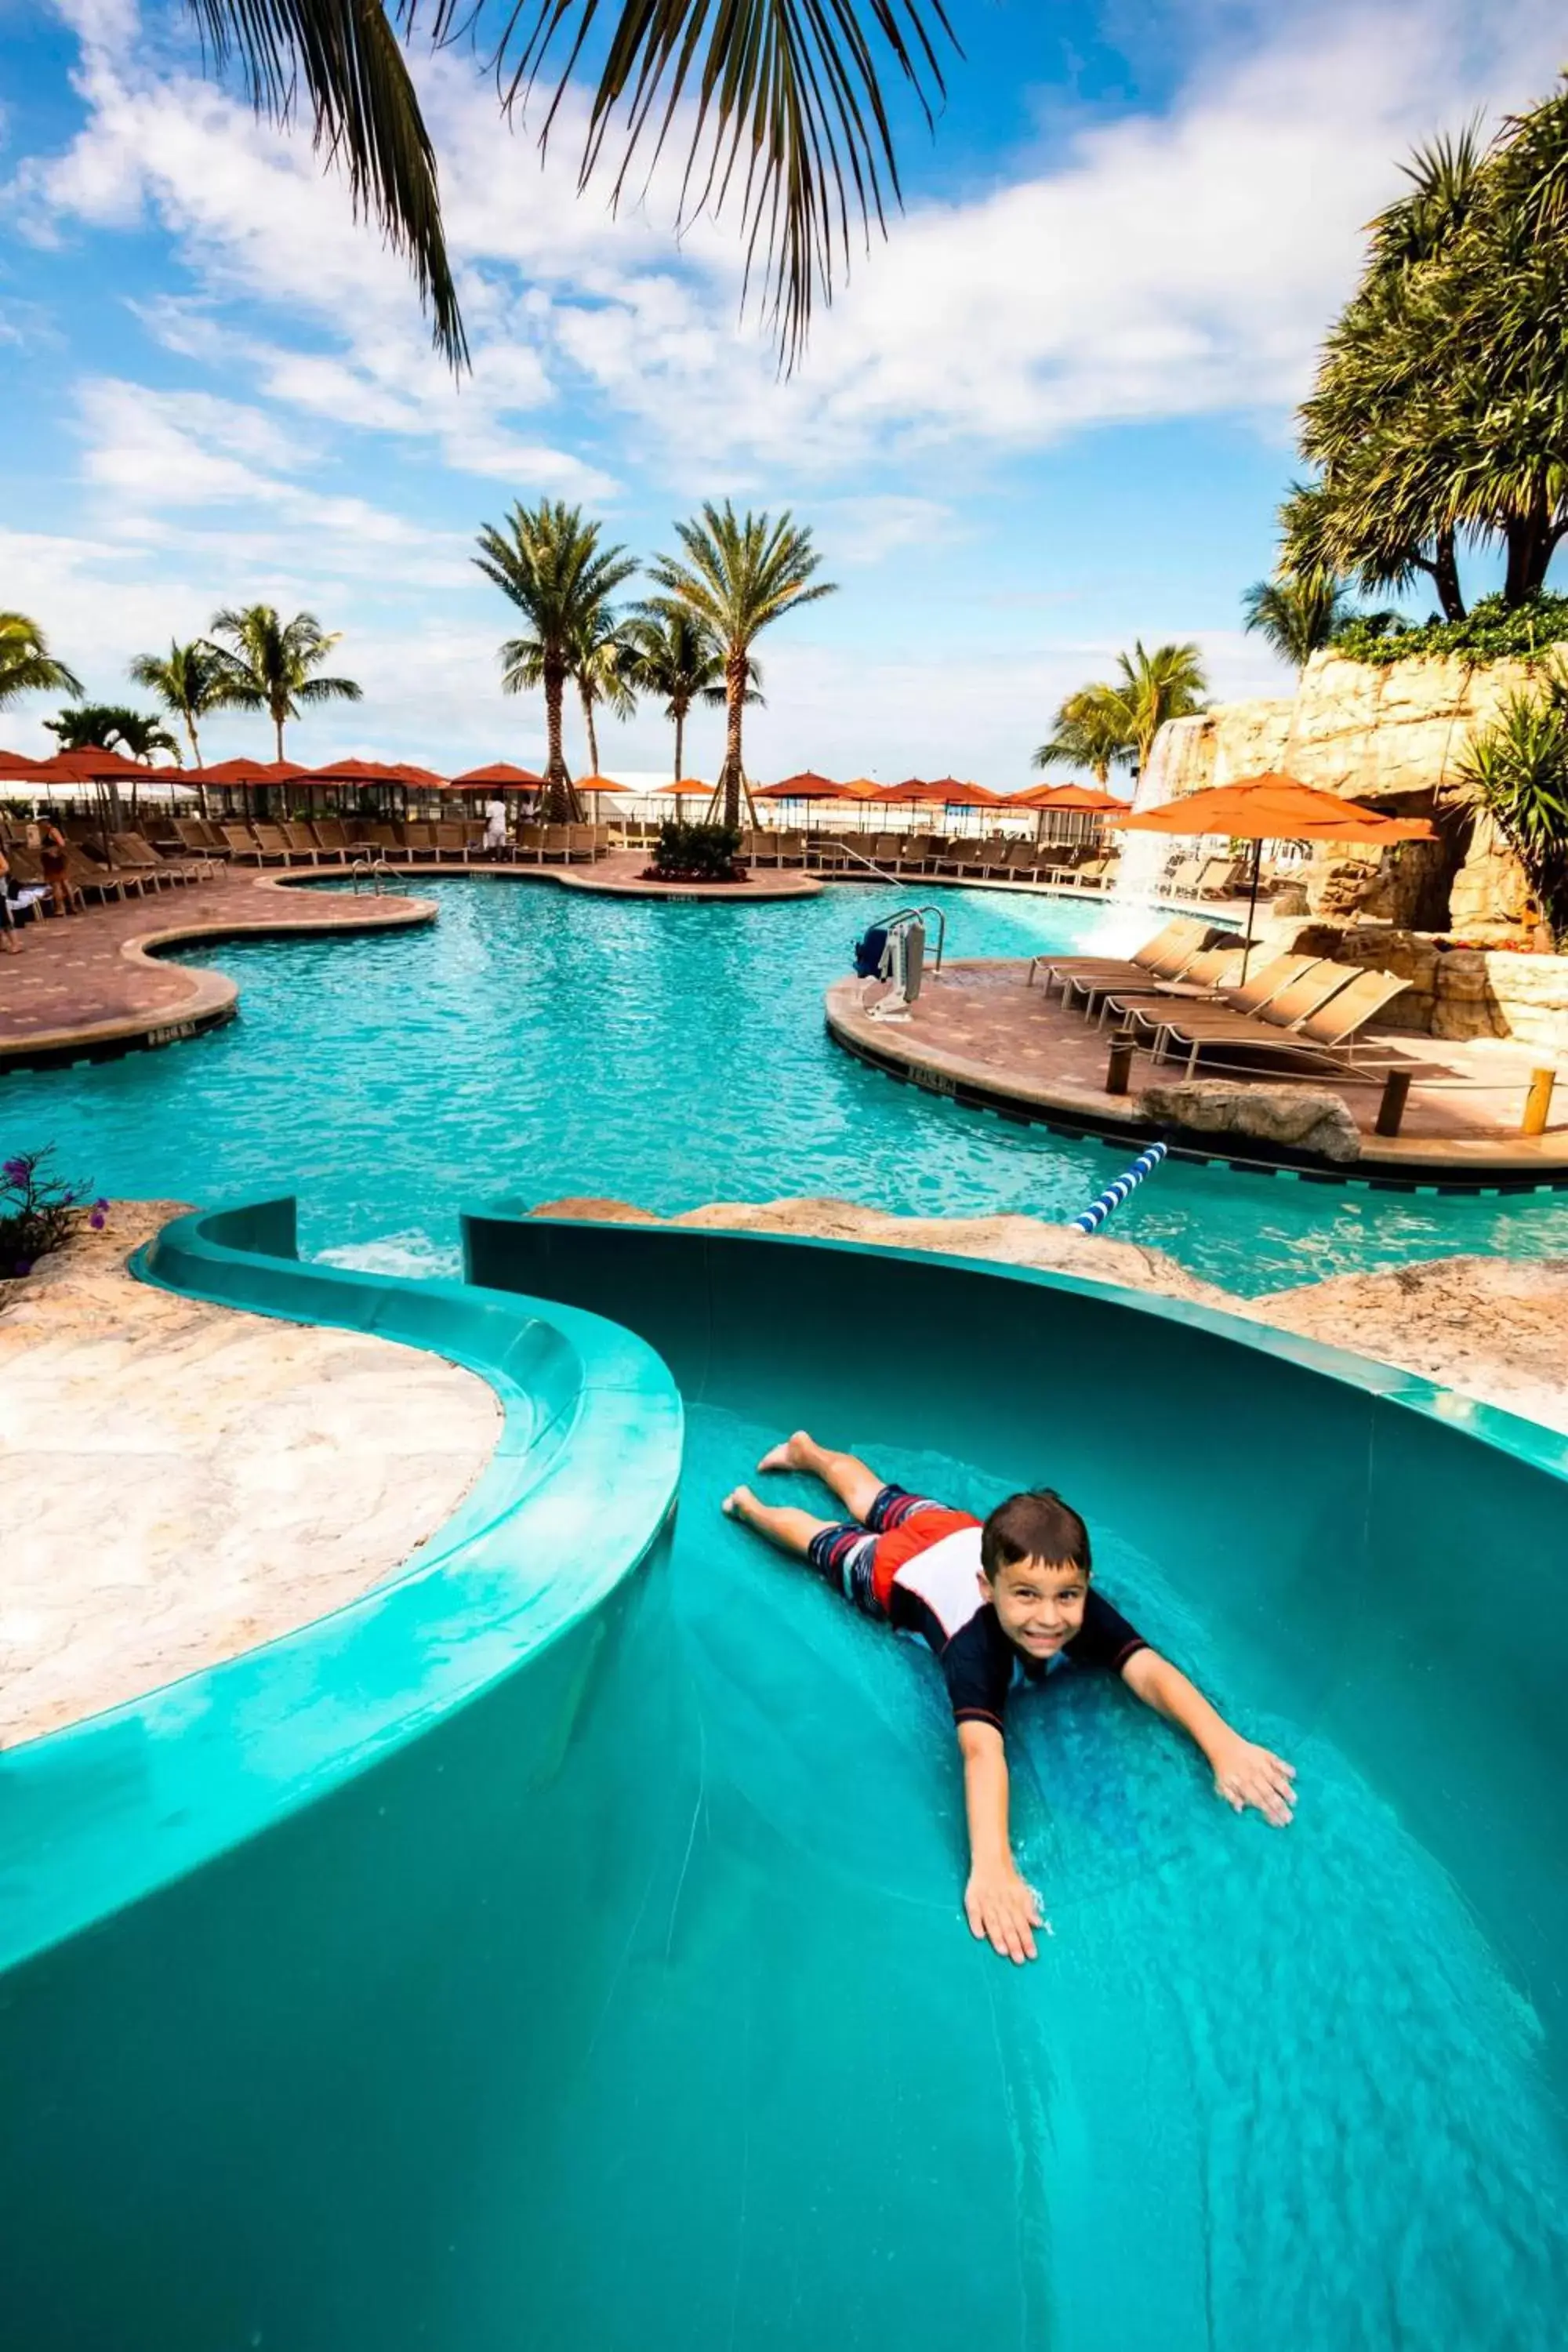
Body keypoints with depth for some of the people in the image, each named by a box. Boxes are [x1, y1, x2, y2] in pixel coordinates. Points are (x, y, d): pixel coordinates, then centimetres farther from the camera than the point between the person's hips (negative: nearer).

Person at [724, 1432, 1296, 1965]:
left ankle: (808, 1451, 55)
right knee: (828, 1542, 24)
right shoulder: (976, 1647, -50)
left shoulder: (1087, 1615, -39)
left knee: (880, 1504, 30)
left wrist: (1224, 1745, -65)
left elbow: (1149, 1671, -49)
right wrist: (991, 1867, -74)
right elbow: (982, 1750, -61)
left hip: (961, 1533, 4)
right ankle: (748, 1505, 49)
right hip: (898, 1568, -4)